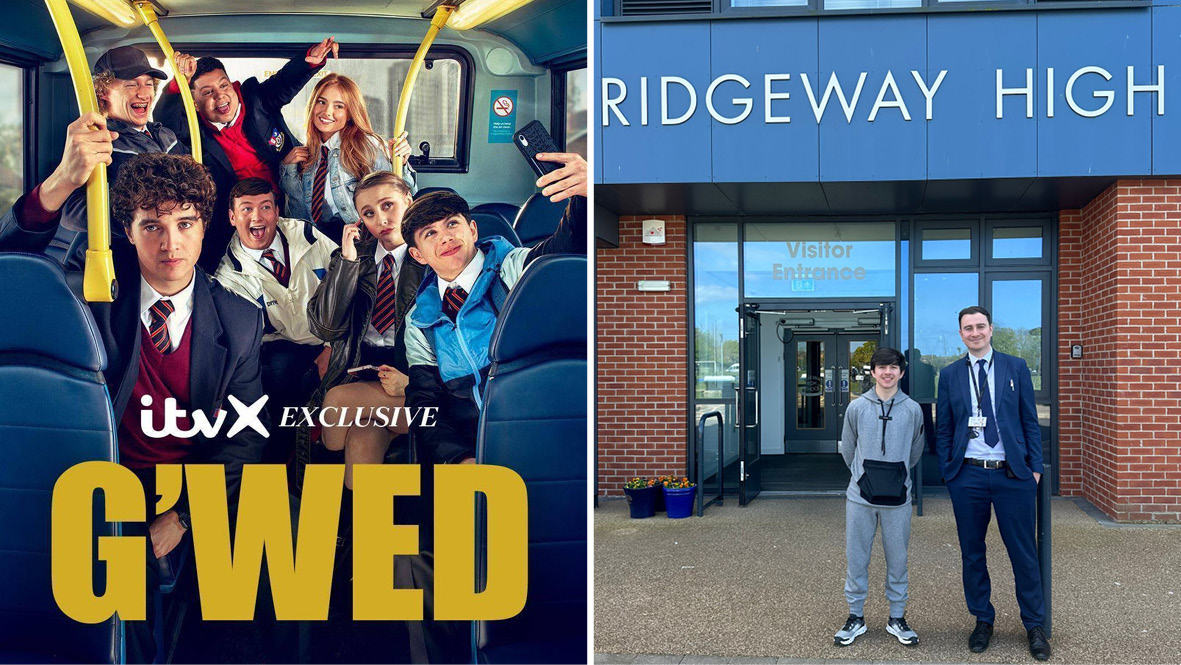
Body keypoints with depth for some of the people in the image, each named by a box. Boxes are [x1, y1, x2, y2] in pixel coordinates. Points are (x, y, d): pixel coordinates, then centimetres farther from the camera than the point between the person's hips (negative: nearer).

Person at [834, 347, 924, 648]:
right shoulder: (857, 407, 0)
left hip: (898, 498, 0)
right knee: (856, 558, 5)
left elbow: (915, 451, 14)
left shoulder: (913, 410, 0)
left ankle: (897, 618, 21)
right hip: (860, 497, 0)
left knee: (897, 559, 8)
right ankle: (856, 616, 18)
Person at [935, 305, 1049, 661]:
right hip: (968, 475, 1)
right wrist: (947, 471, 3)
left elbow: (1030, 421, 5)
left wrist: (1034, 467, 1)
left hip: (1013, 473, -1)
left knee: (1024, 552, 4)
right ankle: (983, 621, 24)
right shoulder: (950, 375, 6)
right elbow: (943, 429, 9)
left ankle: (1035, 625, 18)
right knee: (972, 552, 9)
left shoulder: (1015, 368, 4)